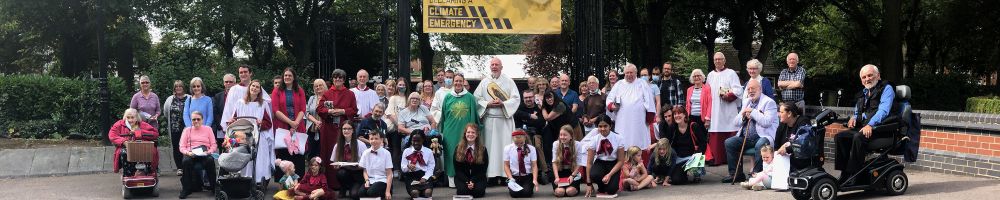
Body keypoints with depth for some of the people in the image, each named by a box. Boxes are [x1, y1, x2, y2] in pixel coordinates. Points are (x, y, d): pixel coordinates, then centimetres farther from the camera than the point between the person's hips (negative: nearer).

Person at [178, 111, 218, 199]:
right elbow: (182, 147, 9)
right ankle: (186, 189, -23)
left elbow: (214, 145, 10)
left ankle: (214, 186, -22)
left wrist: (209, 151, -11)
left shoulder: (208, 129, 18)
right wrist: (187, 152, -12)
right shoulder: (187, 130, 19)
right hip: (191, 154, 1)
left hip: (204, 154, 0)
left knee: (210, 160, -36)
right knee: (186, 161, -35)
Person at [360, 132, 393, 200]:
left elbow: (389, 174, -3)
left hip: (382, 181, -3)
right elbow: (365, 171, 11)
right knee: (361, 193, -29)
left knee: (371, 192, -33)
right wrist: (367, 180, -11)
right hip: (370, 180, 3)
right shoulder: (366, 153, 6)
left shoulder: (386, 153, -3)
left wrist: (388, 191, -10)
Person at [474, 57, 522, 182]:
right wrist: (488, 104, -9)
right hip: (489, 119, 1)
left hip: (505, 118, -1)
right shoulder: (484, 82, 10)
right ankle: (491, 174, 1)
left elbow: (516, 98, 1)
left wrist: (503, 103, -12)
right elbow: (476, 99, 6)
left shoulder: (509, 81, 6)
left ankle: (506, 174, -2)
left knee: (505, 146, -3)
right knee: (490, 146, -1)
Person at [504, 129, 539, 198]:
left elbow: (534, 165, -6)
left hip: (527, 177, 0)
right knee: (515, 193, -25)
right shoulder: (508, 149, -2)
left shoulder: (531, 148, -3)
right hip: (514, 177, 0)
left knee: (527, 193, -25)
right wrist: (510, 178, -16)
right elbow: (506, 165, 0)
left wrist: (535, 179, -22)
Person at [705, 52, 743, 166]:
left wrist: (728, 96, -19)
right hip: (715, 111, 4)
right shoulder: (710, 75, 17)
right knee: (715, 137, -1)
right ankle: (716, 158, 1)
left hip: (728, 109, -4)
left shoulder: (731, 73, 4)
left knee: (730, 135, -5)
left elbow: (738, 90, -5)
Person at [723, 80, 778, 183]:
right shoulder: (746, 102, 20)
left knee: (760, 145, -37)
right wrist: (743, 115, -2)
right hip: (746, 137, 7)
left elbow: (767, 122, -19)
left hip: (763, 136, -7)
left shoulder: (768, 102, -3)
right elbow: (736, 121, 19)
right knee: (729, 143, -11)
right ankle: (736, 174, -5)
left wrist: (752, 112, -13)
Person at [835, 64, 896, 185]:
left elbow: (883, 111, -16)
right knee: (840, 137, -11)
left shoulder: (886, 89, -1)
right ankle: (844, 174, -13)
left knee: (859, 137, -34)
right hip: (862, 127, 8)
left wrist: (870, 125, -29)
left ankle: (853, 174, -30)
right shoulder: (863, 93, 23)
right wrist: (853, 118, 6)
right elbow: (857, 111, 32)